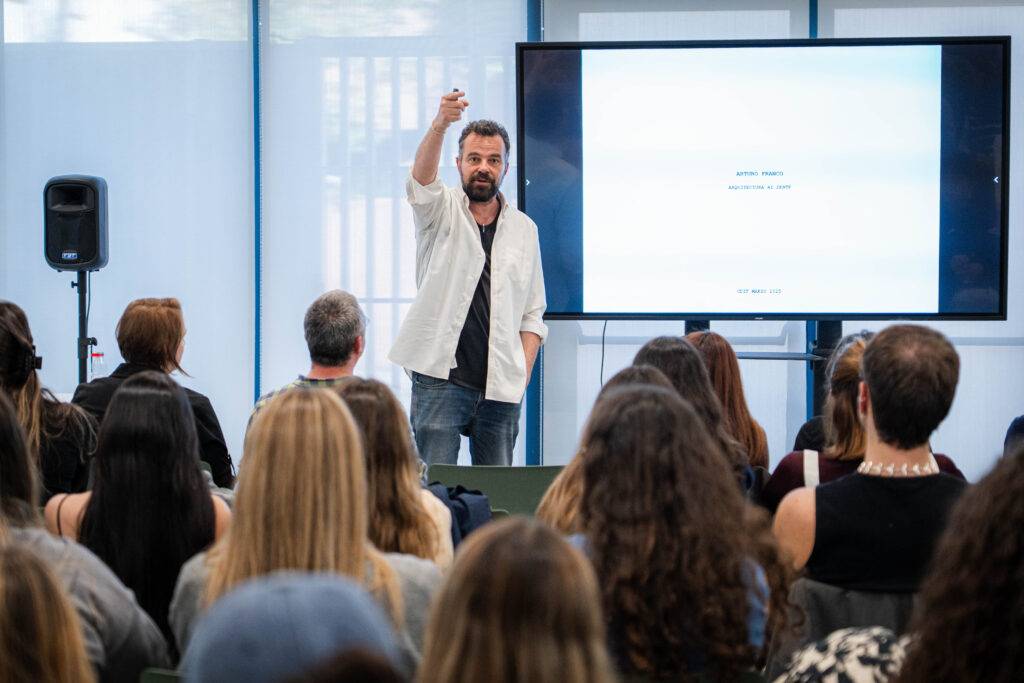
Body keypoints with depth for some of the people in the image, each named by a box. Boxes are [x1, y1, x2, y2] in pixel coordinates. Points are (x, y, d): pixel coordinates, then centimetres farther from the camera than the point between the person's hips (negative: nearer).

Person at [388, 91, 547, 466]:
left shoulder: (523, 229, 13)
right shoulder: (441, 212, 4)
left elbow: (532, 314, 15)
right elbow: (422, 177, -20)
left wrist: (522, 374, 1)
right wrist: (441, 124, -39)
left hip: (501, 388, 3)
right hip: (440, 381, -3)